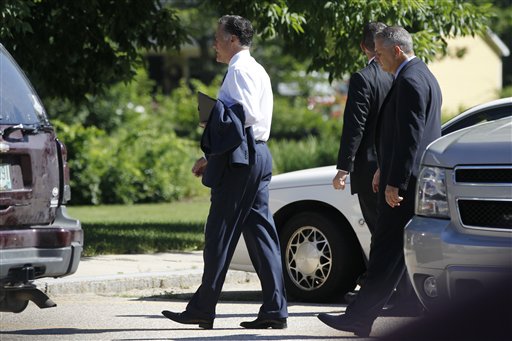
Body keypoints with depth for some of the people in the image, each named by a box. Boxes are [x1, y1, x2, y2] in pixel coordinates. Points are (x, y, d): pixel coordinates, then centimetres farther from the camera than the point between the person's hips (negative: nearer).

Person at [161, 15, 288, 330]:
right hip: (258, 154, 10)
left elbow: (247, 114, -21)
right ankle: (275, 308, 2)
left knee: (220, 234, -5)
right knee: (261, 232, 5)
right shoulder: (257, 70, 21)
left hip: (240, 160, -9)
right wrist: (212, 158, 22)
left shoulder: (239, 70, -10)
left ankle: (203, 309, -1)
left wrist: (215, 112, -8)